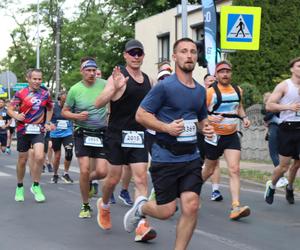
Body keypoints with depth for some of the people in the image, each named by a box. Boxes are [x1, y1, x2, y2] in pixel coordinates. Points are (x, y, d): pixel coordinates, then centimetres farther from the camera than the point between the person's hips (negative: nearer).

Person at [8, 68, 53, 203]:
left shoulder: (45, 93, 3)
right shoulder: (20, 93, -4)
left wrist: (47, 122, 10)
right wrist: (16, 116, -24)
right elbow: (10, 109, -5)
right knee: (22, 160, 7)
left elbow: (50, 108, 20)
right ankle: (20, 187, 27)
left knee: (39, 157, -18)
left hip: (38, 130, 1)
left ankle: (36, 186, 0)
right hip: (23, 130, -1)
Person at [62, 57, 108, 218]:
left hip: (101, 133, 1)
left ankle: (89, 180, 32)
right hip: (82, 133, -1)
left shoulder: (103, 85, -5)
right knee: (84, 170, -10)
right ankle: (85, 206, 9)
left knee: (102, 172, -6)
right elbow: (64, 112, 5)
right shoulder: (75, 89, -5)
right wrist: (77, 116, -14)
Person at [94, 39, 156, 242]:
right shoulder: (118, 77, -9)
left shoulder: (147, 80, 10)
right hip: (118, 135, -4)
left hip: (139, 134, 4)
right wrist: (115, 89, -34)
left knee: (141, 178, -6)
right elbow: (98, 104, -19)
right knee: (114, 178, 6)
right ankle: (104, 205, 37)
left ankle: (142, 225, -11)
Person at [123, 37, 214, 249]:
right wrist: (167, 127, -21)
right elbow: (141, 114, -10)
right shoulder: (165, 86, -10)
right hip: (166, 158, -5)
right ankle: (141, 207, 34)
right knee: (166, 211, 0)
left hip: (192, 157, 5)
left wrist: (207, 128, 3)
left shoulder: (200, 90, 10)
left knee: (191, 206, -7)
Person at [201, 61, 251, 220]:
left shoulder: (237, 90, 7)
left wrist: (244, 117, 7)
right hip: (214, 136, -3)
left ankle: (235, 207, -19)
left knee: (234, 170, -12)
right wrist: (210, 118, -30)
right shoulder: (210, 92, -11)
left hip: (232, 136, 3)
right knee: (209, 170, 14)